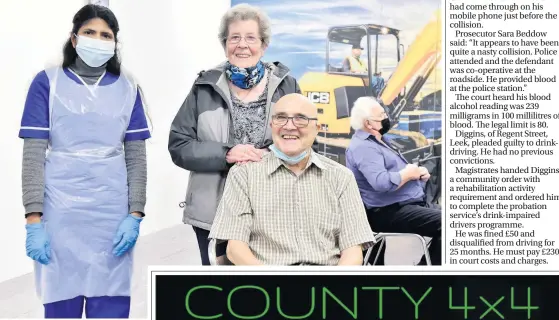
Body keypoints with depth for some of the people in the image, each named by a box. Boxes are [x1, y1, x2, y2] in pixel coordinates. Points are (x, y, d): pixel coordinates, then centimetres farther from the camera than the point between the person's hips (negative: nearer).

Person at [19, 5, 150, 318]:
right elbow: (33, 155, -3)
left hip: (113, 215, 2)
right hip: (61, 213, -2)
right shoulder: (48, 83, 0)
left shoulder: (128, 88, 7)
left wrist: (135, 215, -2)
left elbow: (136, 157, 7)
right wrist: (34, 219, -10)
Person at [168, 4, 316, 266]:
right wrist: (226, 155, -17)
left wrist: (269, 157, -16)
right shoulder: (205, 87, 1)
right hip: (214, 210, 0)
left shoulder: (285, 85, 1)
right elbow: (178, 145, -2)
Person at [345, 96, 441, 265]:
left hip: (410, 204, 11)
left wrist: (418, 172, 3)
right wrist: (408, 174, -13)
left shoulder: (379, 141, 20)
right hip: (389, 213, -11)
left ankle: (426, 263, 11)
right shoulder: (363, 147, -14)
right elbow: (381, 182, -29)